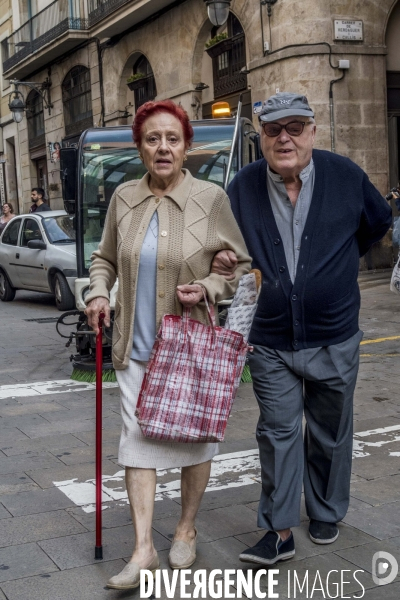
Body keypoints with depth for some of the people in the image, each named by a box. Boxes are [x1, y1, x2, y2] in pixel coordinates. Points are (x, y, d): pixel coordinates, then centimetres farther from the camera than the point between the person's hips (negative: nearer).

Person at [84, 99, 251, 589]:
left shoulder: (211, 198, -5)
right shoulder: (124, 198, 4)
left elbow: (242, 264, 2)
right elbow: (105, 258, 18)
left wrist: (207, 288, -15)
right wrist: (98, 293, 0)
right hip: (136, 345, 2)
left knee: (194, 436, 10)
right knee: (138, 438, 0)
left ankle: (186, 530, 31)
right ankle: (143, 549, 8)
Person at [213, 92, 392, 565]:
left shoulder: (345, 176, -3)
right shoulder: (243, 187, -3)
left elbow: (379, 222, 15)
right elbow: (227, 249, 8)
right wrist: (220, 262, -16)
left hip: (334, 339, 1)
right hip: (270, 343, 0)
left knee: (330, 433, 15)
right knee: (278, 432, 2)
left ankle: (326, 514, 35)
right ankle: (279, 531, 12)